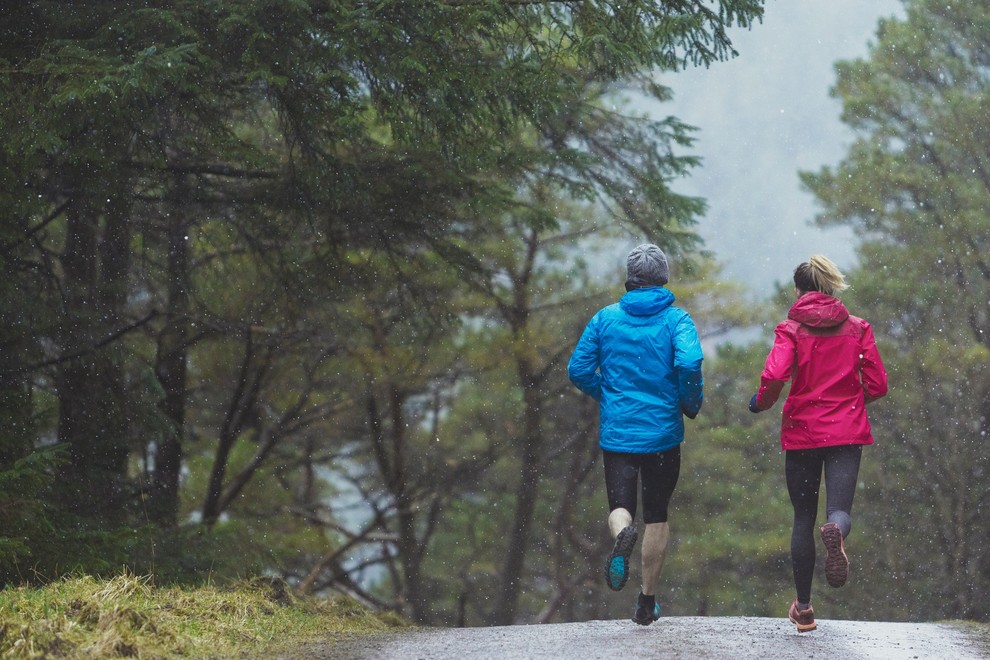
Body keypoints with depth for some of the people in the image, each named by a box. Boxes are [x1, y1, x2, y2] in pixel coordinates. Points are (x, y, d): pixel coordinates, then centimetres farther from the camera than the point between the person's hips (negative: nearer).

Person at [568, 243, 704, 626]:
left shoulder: (606, 318, 3)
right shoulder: (676, 320, -5)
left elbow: (578, 369, 1)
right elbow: (689, 362, -23)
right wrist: (692, 403, -5)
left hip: (616, 432, 1)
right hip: (662, 433, -1)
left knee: (620, 506, 3)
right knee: (657, 515, 12)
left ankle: (622, 533, -35)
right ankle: (647, 601, 15)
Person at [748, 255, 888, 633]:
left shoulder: (791, 329, -2)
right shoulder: (857, 328, 5)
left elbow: (774, 377, -18)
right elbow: (877, 385, 3)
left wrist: (761, 403, 3)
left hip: (802, 432, -1)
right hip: (847, 432, 1)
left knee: (803, 519, 12)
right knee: (840, 510, -7)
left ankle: (803, 609, 16)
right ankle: (836, 531, -46)